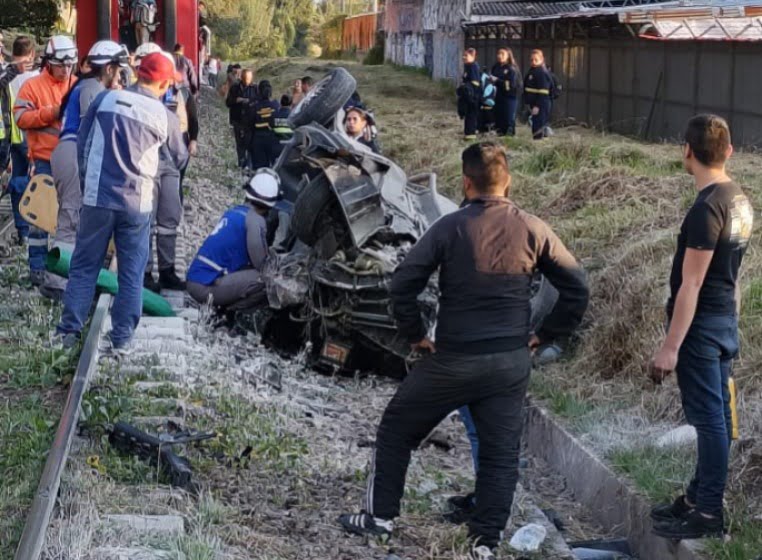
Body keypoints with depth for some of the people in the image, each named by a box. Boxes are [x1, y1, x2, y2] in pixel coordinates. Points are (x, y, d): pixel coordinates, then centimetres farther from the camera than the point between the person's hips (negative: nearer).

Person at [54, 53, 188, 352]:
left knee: (84, 265, 11)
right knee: (131, 272, 9)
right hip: (137, 203, -1)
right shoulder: (164, 116, -1)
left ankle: (69, 330, 12)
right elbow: (180, 158, 13)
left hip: (97, 197, 1)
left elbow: (82, 143, 6)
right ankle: (122, 337, 11)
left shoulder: (105, 99, -1)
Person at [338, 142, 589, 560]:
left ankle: (380, 515, 22)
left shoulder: (450, 227, -10)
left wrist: (414, 335, 1)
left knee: (396, 429, 16)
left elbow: (403, 283, -12)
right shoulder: (533, 230, -3)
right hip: (512, 363, 2)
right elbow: (577, 288, 1)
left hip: (453, 360, -2)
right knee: (500, 452, 11)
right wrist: (545, 335, 9)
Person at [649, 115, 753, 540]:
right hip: (726, 322, 9)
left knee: (709, 418, -2)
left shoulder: (707, 209, -22)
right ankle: (699, 496, 27)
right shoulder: (740, 200, 6)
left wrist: (670, 347, -18)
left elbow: (691, 285, -21)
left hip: (702, 327, -9)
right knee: (717, 415, 15)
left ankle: (709, 514, 6)